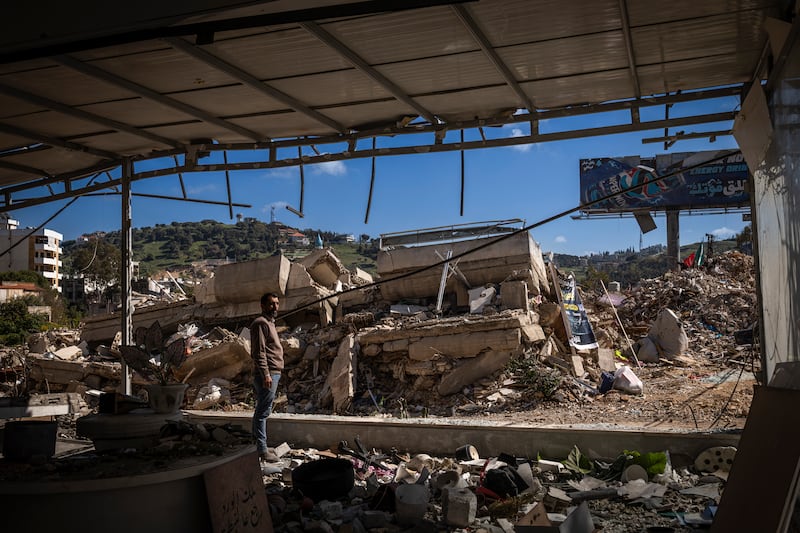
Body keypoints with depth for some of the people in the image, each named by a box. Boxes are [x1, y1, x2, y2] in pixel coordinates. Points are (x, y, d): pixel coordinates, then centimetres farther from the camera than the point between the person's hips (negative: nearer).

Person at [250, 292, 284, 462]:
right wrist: (266, 375, -24)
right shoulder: (261, 323, -13)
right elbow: (259, 351, -19)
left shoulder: (269, 323, 20)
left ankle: (258, 444, 22)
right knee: (263, 412, -7)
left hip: (273, 373, 11)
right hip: (267, 374, -11)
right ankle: (262, 450, -4)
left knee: (262, 411, 15)